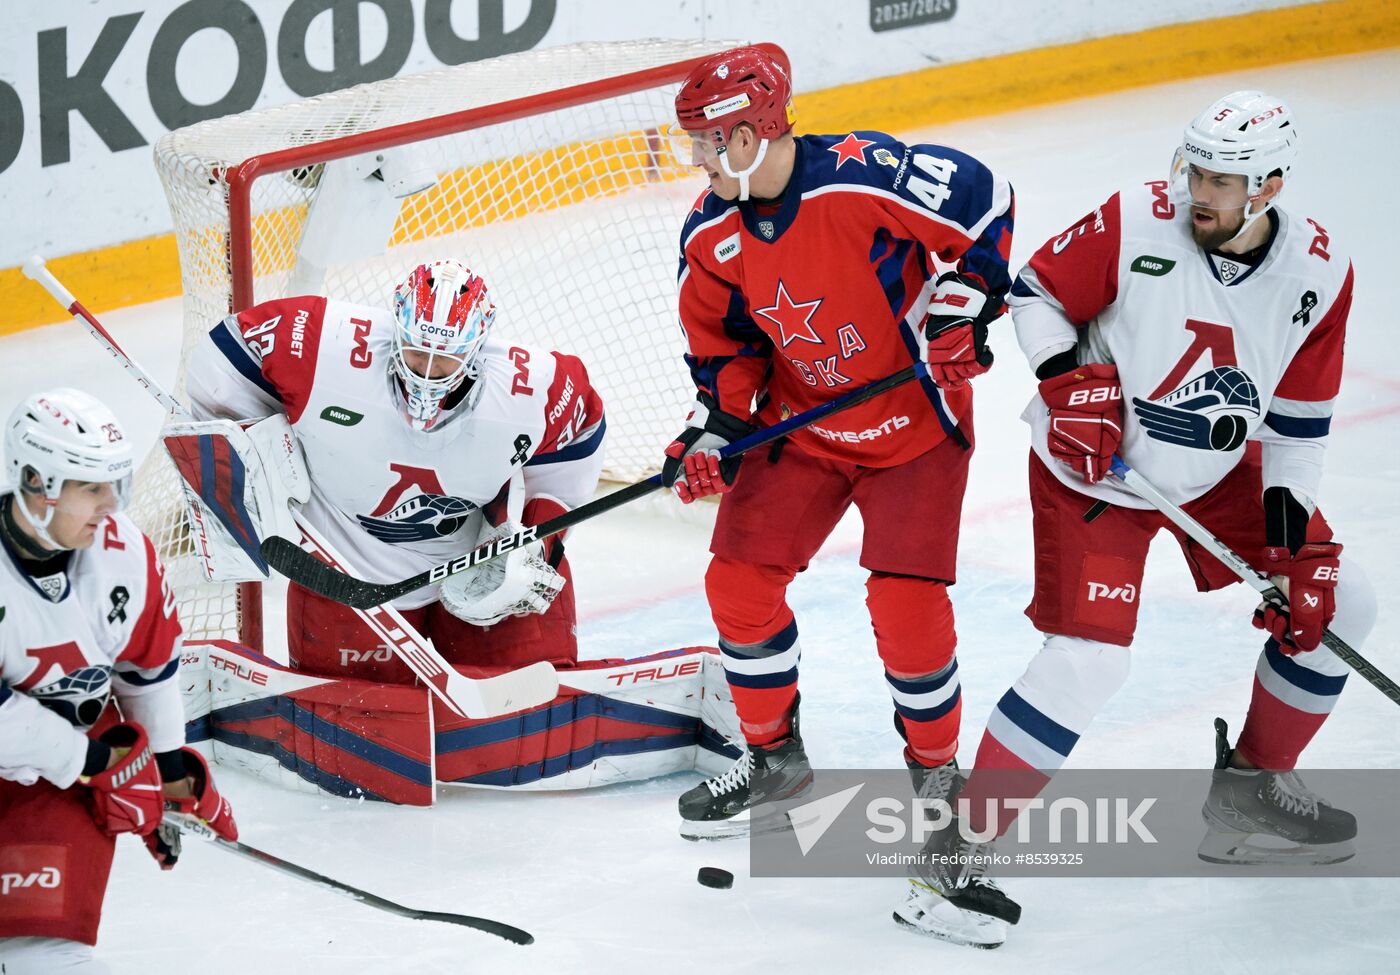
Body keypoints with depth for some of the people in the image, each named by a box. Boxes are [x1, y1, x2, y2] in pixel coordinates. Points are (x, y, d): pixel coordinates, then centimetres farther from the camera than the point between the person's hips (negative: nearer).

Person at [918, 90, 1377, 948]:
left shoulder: (1320, 272, -11)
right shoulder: (1136, 222, -22)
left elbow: (1299, 419, -3)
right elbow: (1038, 292, -9)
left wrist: (1297, 541, -9)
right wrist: (1071, 380, -25)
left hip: (1222, 470, 5)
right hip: (1095, 466, -5)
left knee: (1336, 604, 6)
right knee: (1089, 660, -19)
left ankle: (1251, 789, 24)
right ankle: (962, 840, -10)